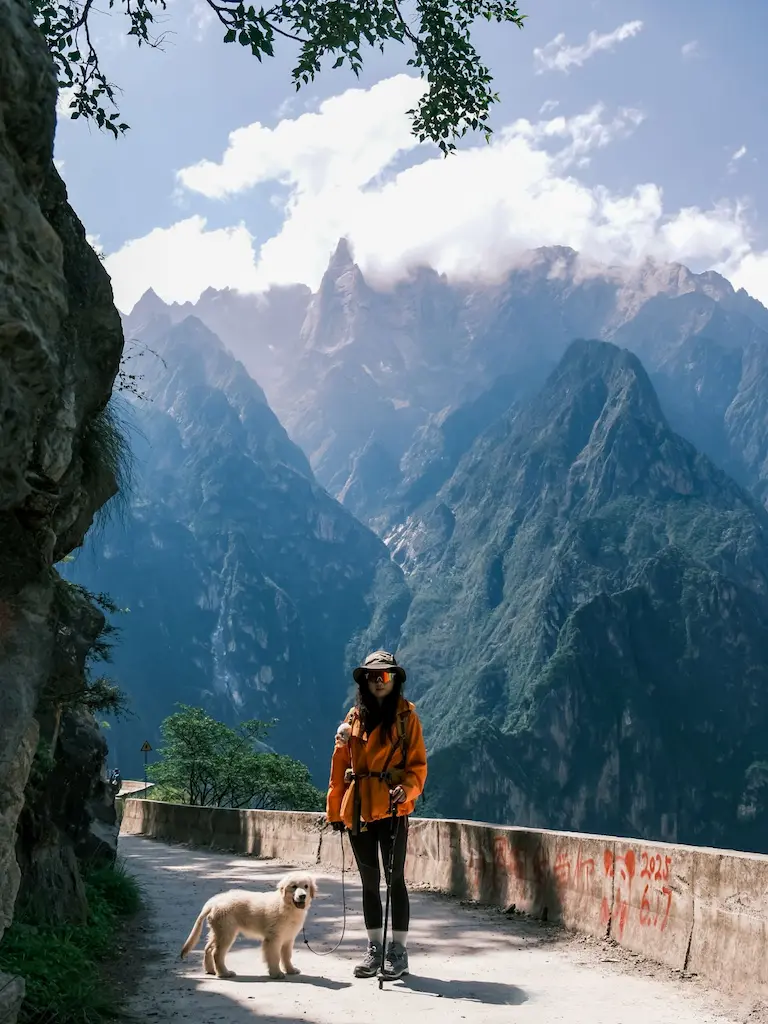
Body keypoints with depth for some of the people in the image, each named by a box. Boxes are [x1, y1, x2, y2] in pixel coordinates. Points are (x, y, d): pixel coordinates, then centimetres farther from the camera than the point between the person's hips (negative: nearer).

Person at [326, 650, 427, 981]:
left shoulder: (406, 716, 0)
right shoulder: (354, 718, 9)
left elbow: (418, 763, -2)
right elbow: (339, 767, 10)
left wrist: (407, 789, -20)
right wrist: (335, 809, 8)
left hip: (391, 808, -4)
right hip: (357, 809, 4)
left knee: (395, 878, 0)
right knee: (369, 880, 12)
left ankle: (399, 950, 10)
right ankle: (374, 947, 23)